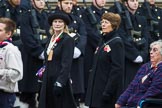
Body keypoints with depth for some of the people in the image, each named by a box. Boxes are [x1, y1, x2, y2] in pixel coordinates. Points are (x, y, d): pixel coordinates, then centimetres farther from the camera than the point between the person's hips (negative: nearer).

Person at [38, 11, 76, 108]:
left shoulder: (68, 40, -9)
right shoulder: (51, 40, 14)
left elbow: (66, 64, -16)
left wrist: (60, 83, -22)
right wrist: (45, 79, 13)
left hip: (60, 81, -7)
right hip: (48, 80, 7)